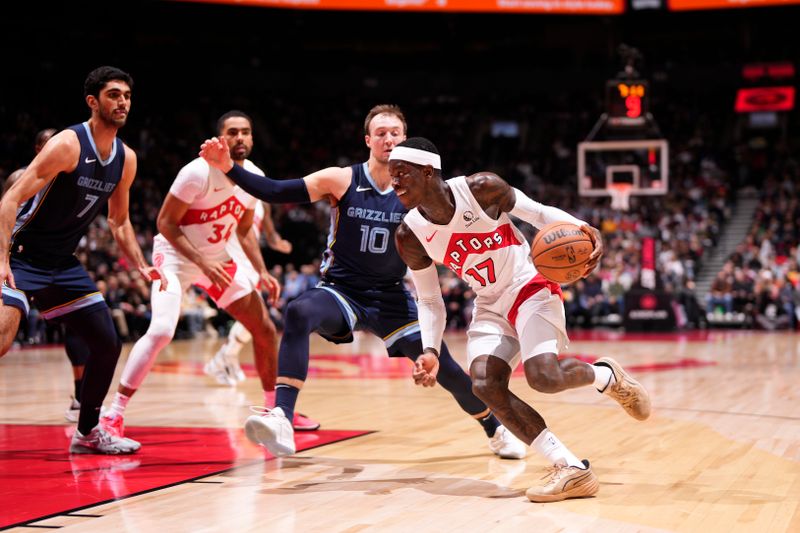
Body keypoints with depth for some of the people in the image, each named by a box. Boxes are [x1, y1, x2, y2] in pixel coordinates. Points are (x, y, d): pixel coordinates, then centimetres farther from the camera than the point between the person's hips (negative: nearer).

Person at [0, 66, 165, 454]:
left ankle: (88, 432, 24)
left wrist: (141, 266, 6)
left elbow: (119, 221, 18)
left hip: (63, 263, 8)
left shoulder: (126, 159, 4)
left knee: (108, 344, 8)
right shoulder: (68, 144, -19)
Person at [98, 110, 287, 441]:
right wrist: (202, 263, -26)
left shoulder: (255, 177, -1)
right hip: (176, 255, -7)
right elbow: (165, 222, -19)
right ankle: (114, 414, -19)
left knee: (265, 330, 8)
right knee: (161, 331, -27)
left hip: (219, 258, 7)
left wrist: (262, 272, 2)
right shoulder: (200, 172, -22)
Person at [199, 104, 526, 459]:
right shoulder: (342, 180, -9)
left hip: (391, 299, 2)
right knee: (298, 313, -35)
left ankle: (496, 432, 30)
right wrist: (228, 167, -26)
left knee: (446, 370, 1)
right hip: (341, 292, -2)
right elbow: (275, 192, -15)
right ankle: (281, 422, -41)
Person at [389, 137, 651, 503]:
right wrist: (431, 350, -12)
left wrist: (581, 228, -26)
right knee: (485, 385, -21)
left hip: (530, 286, -4)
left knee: (544, 376, -27)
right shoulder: (410, 236, -8)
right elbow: (429, 300, 4)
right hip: (490, 307, 5)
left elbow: (540, 214, -6)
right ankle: (572, 471, -16)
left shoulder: (480, 188, -18)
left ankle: (607, 376, 9)